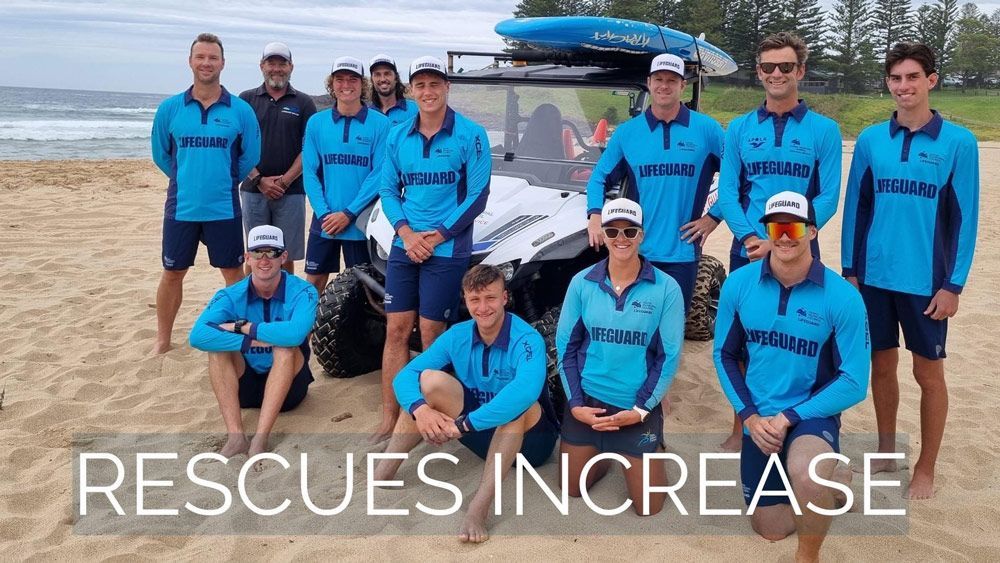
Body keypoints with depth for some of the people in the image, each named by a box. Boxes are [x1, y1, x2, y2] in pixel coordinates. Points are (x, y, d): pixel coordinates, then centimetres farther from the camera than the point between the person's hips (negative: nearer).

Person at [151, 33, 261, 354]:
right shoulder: (170, 108, 1)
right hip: (181, 207, 1)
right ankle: (162, 341, 24)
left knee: (234, 272, 7)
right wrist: (187, 180, 14)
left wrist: (225, 181, 11)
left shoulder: (241, 111, -2)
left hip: (224, 209, -1)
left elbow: (250, 157, 7)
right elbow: (160, 154, 12)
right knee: (172, 274, 10)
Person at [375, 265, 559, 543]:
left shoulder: (527, 339, -23)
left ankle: (479, 508, -40)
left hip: (529, 437, -4)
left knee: (517, 403, -37)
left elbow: (525, 391, -44)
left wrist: (462, 425, -43)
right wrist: (419, 408, -33)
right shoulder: (458, 335, -6)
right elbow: (405, 375, -11)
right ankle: (380, 476, -16)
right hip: (481, 433, 4)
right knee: (430, 380, -17)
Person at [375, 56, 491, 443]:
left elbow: (478, 194, -7)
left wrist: (438, 236, -13)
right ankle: (389, 420, 11)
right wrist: (406, 232, -8)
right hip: (404, 246, 4)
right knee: (396, 330, 4)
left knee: (431, 334, 0)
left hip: (448, 249, -4)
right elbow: (388, 190, 9)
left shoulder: (470, 135, -5)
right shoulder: (398, 137, 9)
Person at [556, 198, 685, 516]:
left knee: (647, 506, 4)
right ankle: (607, 453, 42)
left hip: (638, 406, -2)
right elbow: (565, 345, 1)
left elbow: (669, 356, -8)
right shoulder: (582, 283, -5)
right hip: (587, 400, 2)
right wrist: (575, 403, -8)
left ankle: (653, 449, 33)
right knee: (573, 489, 14)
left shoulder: (666, 288, -11)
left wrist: (640, 410, -14)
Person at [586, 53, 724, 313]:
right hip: (636, 250, 1)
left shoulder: (707, 129, 1)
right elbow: (599, 178, 8)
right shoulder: (626, 132, 5)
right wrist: (595, 216, -8)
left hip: (682, 251, -1)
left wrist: (715, 217, -2)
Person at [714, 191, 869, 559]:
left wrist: (789, 418, -21)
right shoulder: (738, 284, -9)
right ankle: (834, 481, 43)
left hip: (812, 414, -4)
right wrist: (749, 415, -9)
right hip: (758, 419, 4)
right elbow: (724, 354, 2)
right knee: (771, 530, 15)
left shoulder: (842, 297, -17)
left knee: (804, 473, -39)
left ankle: (808, 556, -7)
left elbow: (854, 382, -15)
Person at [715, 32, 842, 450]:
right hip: (746, 254, 2)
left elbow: (828, 198, -5)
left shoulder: (824, 130, 1)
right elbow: (727, 192, 1)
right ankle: (740, 428, 23)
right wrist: (748, 237, -15)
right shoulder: (739, 129, 6)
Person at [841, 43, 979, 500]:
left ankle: (925, 470, 23)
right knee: (882, 365, 14)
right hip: (874, 277, 3)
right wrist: (849, 270, 4)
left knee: (928, 373, 8)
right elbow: (856, 207, 6)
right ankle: (886, 452, 32)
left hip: (926, 282, -2)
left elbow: (966, 218, -5)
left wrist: (954, 285, -8)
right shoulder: (870, 140, 2)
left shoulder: (958, 142, -6)